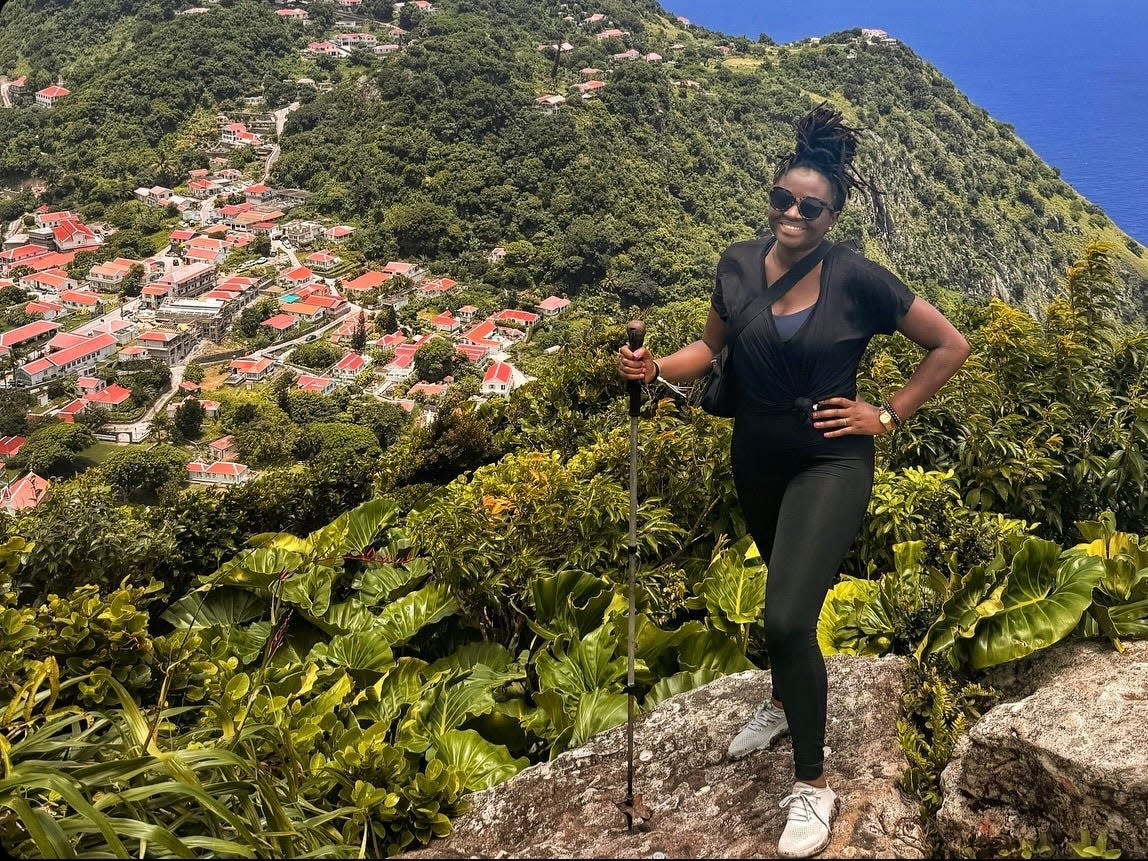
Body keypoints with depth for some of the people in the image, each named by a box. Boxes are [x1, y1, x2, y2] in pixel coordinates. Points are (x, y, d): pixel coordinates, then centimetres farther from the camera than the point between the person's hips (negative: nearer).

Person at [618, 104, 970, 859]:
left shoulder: (857, 279, -17)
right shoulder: (739, 265, -5)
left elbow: (951, 345, -7)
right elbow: (713, 349, 8)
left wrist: (889, 414, -9)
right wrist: (657, 368, -10)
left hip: (830, 464, -5)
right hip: (756, 458, 5)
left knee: (788, 618, -16)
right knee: (789, 590, 26)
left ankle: (813, 784, 3)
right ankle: (785, 701, 53)